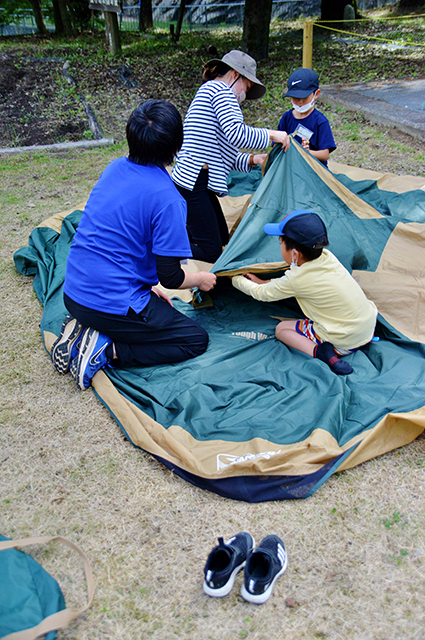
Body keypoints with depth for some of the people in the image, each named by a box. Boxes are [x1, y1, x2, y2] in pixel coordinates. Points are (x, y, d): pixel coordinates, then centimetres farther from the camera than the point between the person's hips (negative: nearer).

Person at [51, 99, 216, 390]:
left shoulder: (115, 168, 5)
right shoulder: (168, 199, -19)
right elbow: (171, 277, -15)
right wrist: (201, 279, 7)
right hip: (113, 302, -8)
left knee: (159, 309, 30)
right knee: (196, 339, 6)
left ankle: (82, 329, 9)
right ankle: (107, 350, -9)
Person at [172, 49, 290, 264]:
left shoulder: (208, 91, 27)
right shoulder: (220, 90, -5)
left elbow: (222, 151, 23)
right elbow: (236, 134, -21)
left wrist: (251, 159, 12)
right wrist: (270, 135, -9)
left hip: (200, 183, 11)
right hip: (193, 183, -11)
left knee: (222, 238, 17)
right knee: (211, 252, -11)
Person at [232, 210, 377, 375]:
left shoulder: (296, 280, -20)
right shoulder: (327, 257, -1)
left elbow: (262, 294, -2)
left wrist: (236, 279, 16)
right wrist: (262, 282, 24)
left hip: (345, 343, -7)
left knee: (281, 328, 8)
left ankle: (318, 351, -13)